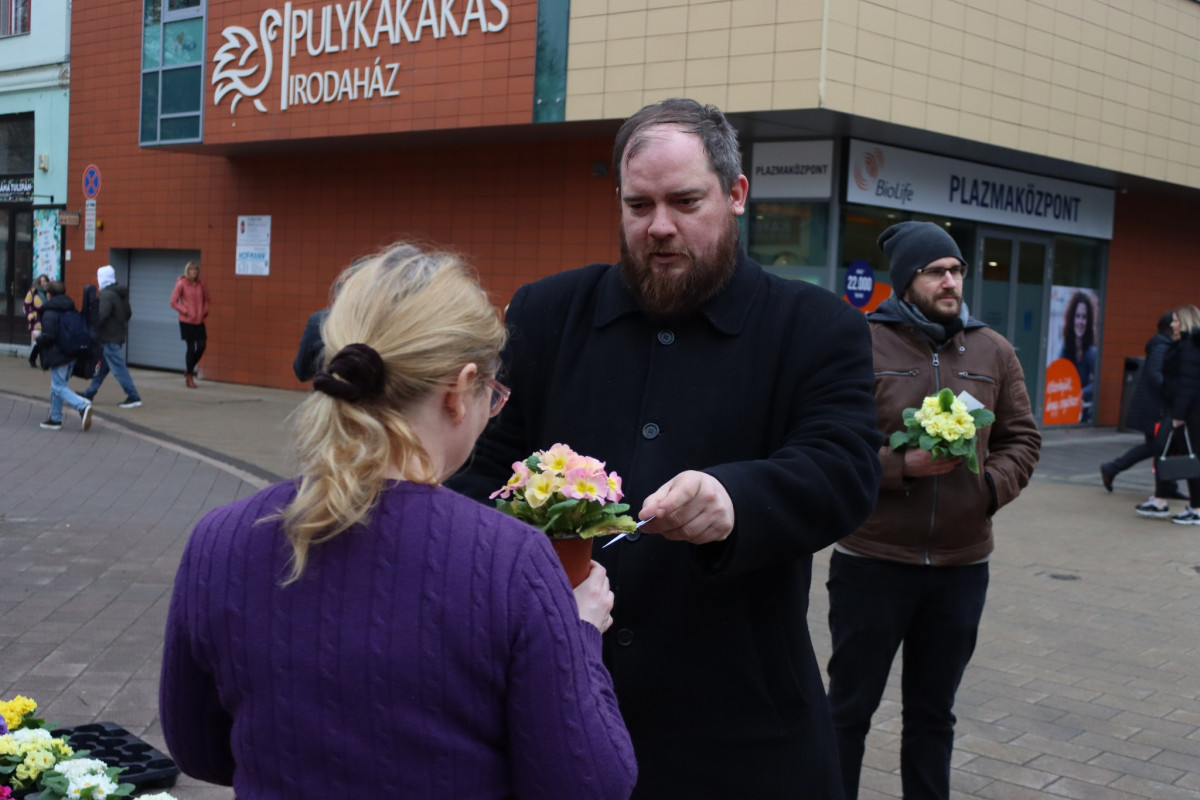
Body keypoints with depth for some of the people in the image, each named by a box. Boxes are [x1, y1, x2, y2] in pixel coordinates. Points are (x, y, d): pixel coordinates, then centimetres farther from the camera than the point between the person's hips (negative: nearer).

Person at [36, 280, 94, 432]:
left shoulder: (49, 313, -14)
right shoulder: (71, 310, 10)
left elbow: (49, 336, -20)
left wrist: (38, 338, -2)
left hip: (57, 355, -8)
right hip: (72, 355, 8)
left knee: (59, 387, -5)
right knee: (57, 386, 17)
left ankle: (82, 406, -26)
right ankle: (55, 418, 22)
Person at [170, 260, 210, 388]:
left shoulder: (201, 284, 4)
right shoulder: (181, 284, -7)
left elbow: (206, 300, 17)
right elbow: (173, 302, -4)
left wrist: (204, 312, 1)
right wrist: (186, 311, -11)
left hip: (199, 321, 4)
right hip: (186, 321, -4)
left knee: (201, 346, 0)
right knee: (191, 347, -2)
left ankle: (189, 370, 22)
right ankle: (190, 377, 10)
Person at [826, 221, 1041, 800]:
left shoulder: (994, 351, 7)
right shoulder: (863, 345, -7)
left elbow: (1022, 439, 12)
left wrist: (992, 486, -7)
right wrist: (901, 466, -21)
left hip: (962, 564, 4)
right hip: (872, 561, -4)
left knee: (933, 713, 18)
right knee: (849, 708, 9)